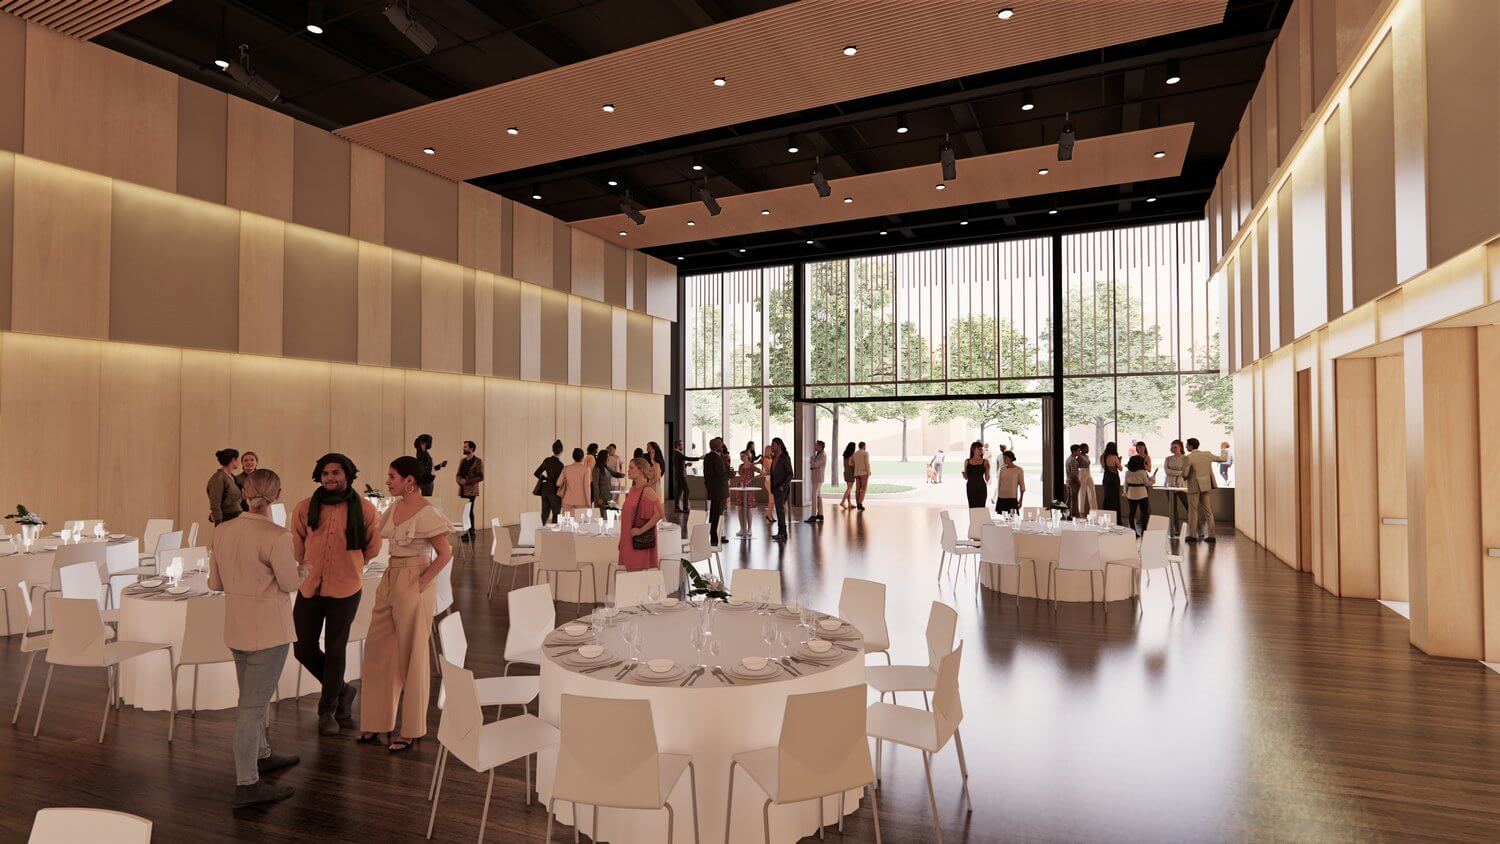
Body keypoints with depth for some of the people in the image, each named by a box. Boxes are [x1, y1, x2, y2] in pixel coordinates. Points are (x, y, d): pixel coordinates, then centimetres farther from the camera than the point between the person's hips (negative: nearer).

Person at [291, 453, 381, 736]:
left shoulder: (364, 509, -7)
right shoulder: (304, 508, -2)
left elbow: (373, 546, 8)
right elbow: (297, 545, 14)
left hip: (345, 589, -2)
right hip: (310, 587, 3)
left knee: (334, 651, 8)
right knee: (304, 649, 7)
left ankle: (328, 710, 27)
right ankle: (341, 690, 31)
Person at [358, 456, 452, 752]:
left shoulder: (426, 513, -16)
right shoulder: (394, 508, 7)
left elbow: (445, 554, -16)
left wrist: (422, 582, -16)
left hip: (414, 586, -8)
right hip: (389, 581, 8)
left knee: (411, 655, 4)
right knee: (377, 650, 13)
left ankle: (411, 729, 19)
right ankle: (378, 721, 28)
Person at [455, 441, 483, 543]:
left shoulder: (477, 461, -4)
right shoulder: (462, 461, 17)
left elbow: (480, 477, -9)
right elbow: (457, 474, 21)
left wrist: (467, 481, -14)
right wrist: (459, 481, -1)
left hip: (471, 490, -6)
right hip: (462, 490, 6)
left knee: (470, 511, -7)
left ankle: (471, 534, -2)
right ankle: (466, 532, 12)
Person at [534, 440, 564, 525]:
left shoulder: (546, 460, 3)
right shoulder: (559, 464, -15)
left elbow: (536, 473, 10)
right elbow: (558, 481, -14)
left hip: (544, 490, 6)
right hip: (554, 491, -6)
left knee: (545, 513, 10)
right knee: (556, 515, 3)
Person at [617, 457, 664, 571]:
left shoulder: (647, 490, -14)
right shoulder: (633, 489, 12)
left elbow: (660, 513, -25)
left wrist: (642, 530, -18)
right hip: (629, 540, 8)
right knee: (630, 571, 9)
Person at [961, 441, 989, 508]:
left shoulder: (985, 462, -1)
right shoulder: (967, 461, 5)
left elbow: (987, 478, 1)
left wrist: (987, 469, -14)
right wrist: (963, 473, -10)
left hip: (981, 488, -2)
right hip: (970, 488, 2)